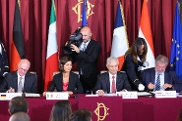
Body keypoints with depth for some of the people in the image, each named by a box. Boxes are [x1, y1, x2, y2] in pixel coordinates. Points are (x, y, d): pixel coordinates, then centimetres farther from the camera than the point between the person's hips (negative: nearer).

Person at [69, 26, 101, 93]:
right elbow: (73, 59, 12)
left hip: (91, 77, -4)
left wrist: (79, 51, -21)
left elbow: (91, 59, -17)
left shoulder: (96, 45, -3)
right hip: (80, 76, 4)